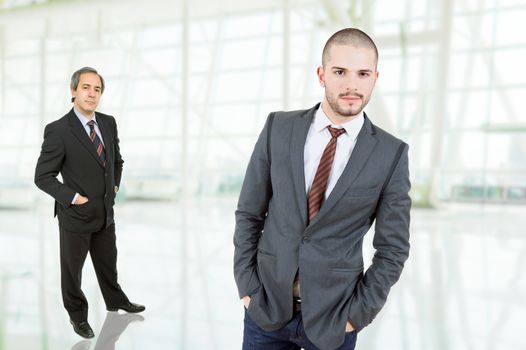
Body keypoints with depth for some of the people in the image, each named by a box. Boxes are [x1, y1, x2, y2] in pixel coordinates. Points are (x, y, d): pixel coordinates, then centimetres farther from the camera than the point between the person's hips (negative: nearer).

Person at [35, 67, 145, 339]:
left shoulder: (108, 123, 0)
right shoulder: (58, 130, -18)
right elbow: (43, 176, -14)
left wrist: (115, 184, 9)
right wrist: (73, 198, -18)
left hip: (105, 212, 5)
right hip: (76, 214, -5)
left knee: (108, 264, 23)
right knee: (72, 269, 14)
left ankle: (116, 301, 46)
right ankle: (77, 315, 36)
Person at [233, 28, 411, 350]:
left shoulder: (391, 154, -8)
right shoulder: (279, 128, -4)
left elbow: (393, 248, -3)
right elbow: (249, 213, 1)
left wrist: (357, 314, -6)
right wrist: (247, 286, -2)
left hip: (331, 318, -1)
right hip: (266, 306, 1)